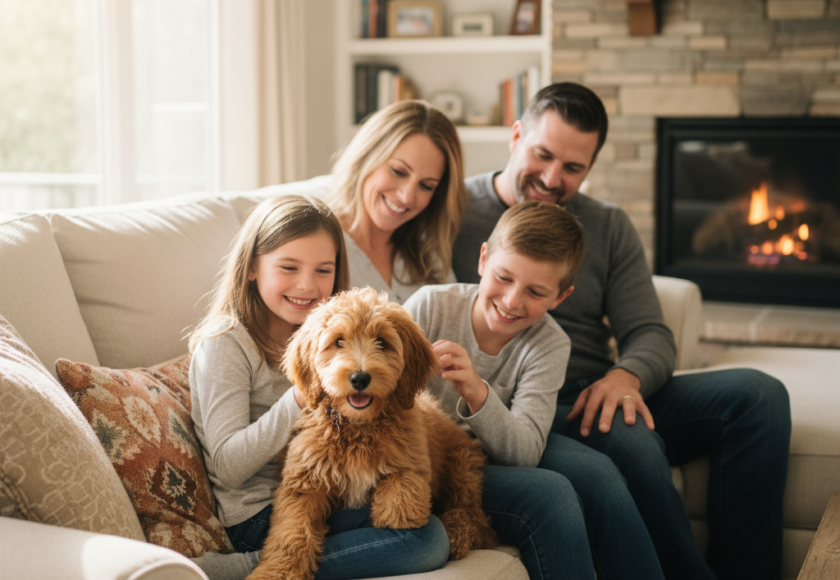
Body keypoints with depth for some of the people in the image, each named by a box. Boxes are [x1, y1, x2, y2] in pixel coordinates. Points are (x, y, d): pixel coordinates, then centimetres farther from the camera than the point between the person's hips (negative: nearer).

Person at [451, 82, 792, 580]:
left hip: (602, 397, 6)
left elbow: (651, 335, 8)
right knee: (633, 443, -36)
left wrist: (626, 376, -14)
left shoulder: (610, 227, 15)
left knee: (759, 394, -12)